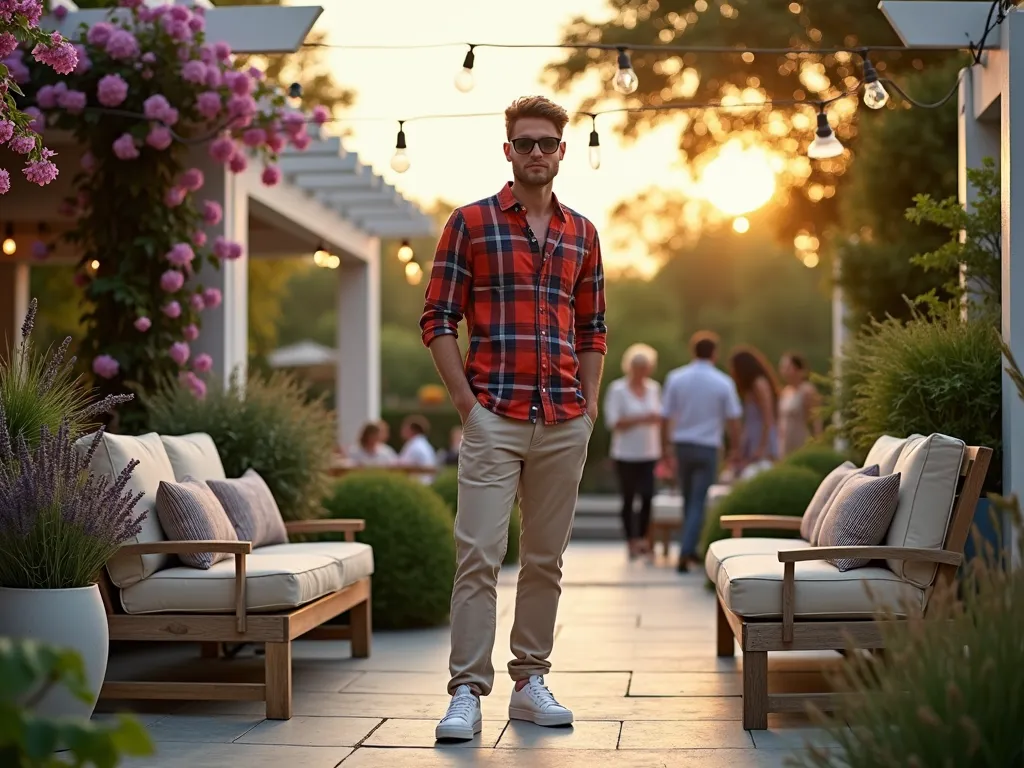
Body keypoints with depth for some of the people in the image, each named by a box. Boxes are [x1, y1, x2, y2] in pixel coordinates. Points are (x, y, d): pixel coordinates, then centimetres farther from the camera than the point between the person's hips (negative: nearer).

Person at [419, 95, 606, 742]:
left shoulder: (582, 234, 13)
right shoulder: (471, 222, 2)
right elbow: (438, 319, 0)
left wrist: (590, 404, 8)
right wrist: (466, 400, -7)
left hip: (565, 422, 4)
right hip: (494, 418, -4)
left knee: (546, 559, 9)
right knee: (479, 556, -7)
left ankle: (531, 683, 18)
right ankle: (467, 694, -3)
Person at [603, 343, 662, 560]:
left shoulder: (654, 388, 10)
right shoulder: (617, 389, -4)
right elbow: (613, 422, -10)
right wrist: (641, 419, -16)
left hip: (649, 453, 3)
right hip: (626, 454, -3)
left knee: (648, 496, -6)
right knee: (628, 498, 2)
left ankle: (643, 538, 7)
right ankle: (632, 541, 9)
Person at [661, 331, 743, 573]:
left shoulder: (675, 378, -2)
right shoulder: (723, 383, -6)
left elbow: (666, 417, -1)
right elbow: (733, 419, -4)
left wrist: (668, 447, 7)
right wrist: (735, 448, 8)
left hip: (682, 445, 3)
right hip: (707, 447, -3)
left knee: (688, 500, 17)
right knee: (698, 503, 0)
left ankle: (690, 551, 25)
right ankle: (685, 553, -10)